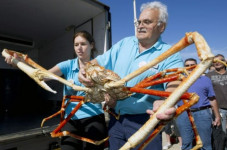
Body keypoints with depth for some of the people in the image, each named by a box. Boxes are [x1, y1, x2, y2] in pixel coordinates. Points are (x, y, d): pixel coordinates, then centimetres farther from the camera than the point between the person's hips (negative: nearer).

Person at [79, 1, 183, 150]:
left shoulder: (169, 54, -9)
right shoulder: (124, 43, 7)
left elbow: (174, 83, -25)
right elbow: (100, 61, 8)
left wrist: (165, 102, -47)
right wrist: (85, 69, -13)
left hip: (144, 122, -4)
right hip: (115, 120, 5)